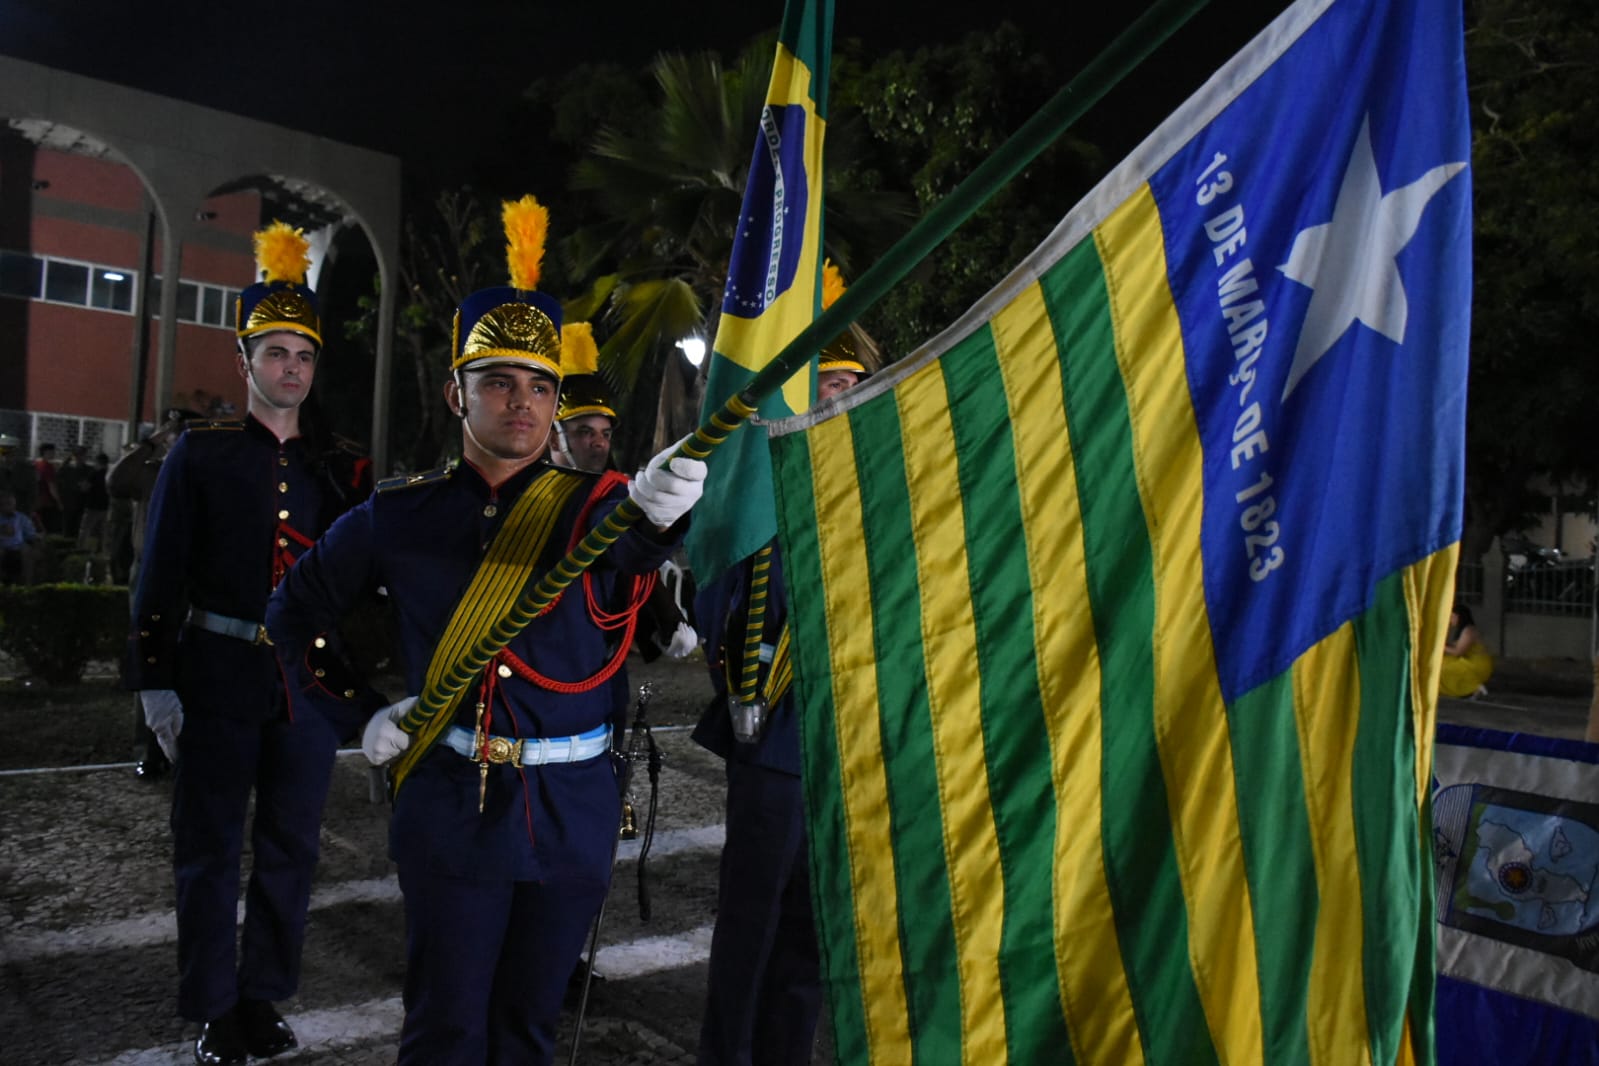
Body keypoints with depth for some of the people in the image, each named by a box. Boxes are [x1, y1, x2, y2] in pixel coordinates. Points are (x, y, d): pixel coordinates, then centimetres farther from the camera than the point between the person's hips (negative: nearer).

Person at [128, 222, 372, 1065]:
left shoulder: (327, 466, 8)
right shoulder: (200, 452, 0)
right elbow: (161, 575, -2)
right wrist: (156, 683, -7)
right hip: (220, 678, -3)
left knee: (290, 849, 11)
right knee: (209, 849, 7)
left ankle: (263, 994, 27)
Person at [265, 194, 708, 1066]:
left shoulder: (591, 502, -2)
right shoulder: (401, 514, 0)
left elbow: (631, 550, -27)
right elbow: (294, 609, 12)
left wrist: (660, 507, -49)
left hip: (573, 809, 1)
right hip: (450, 806, 0)